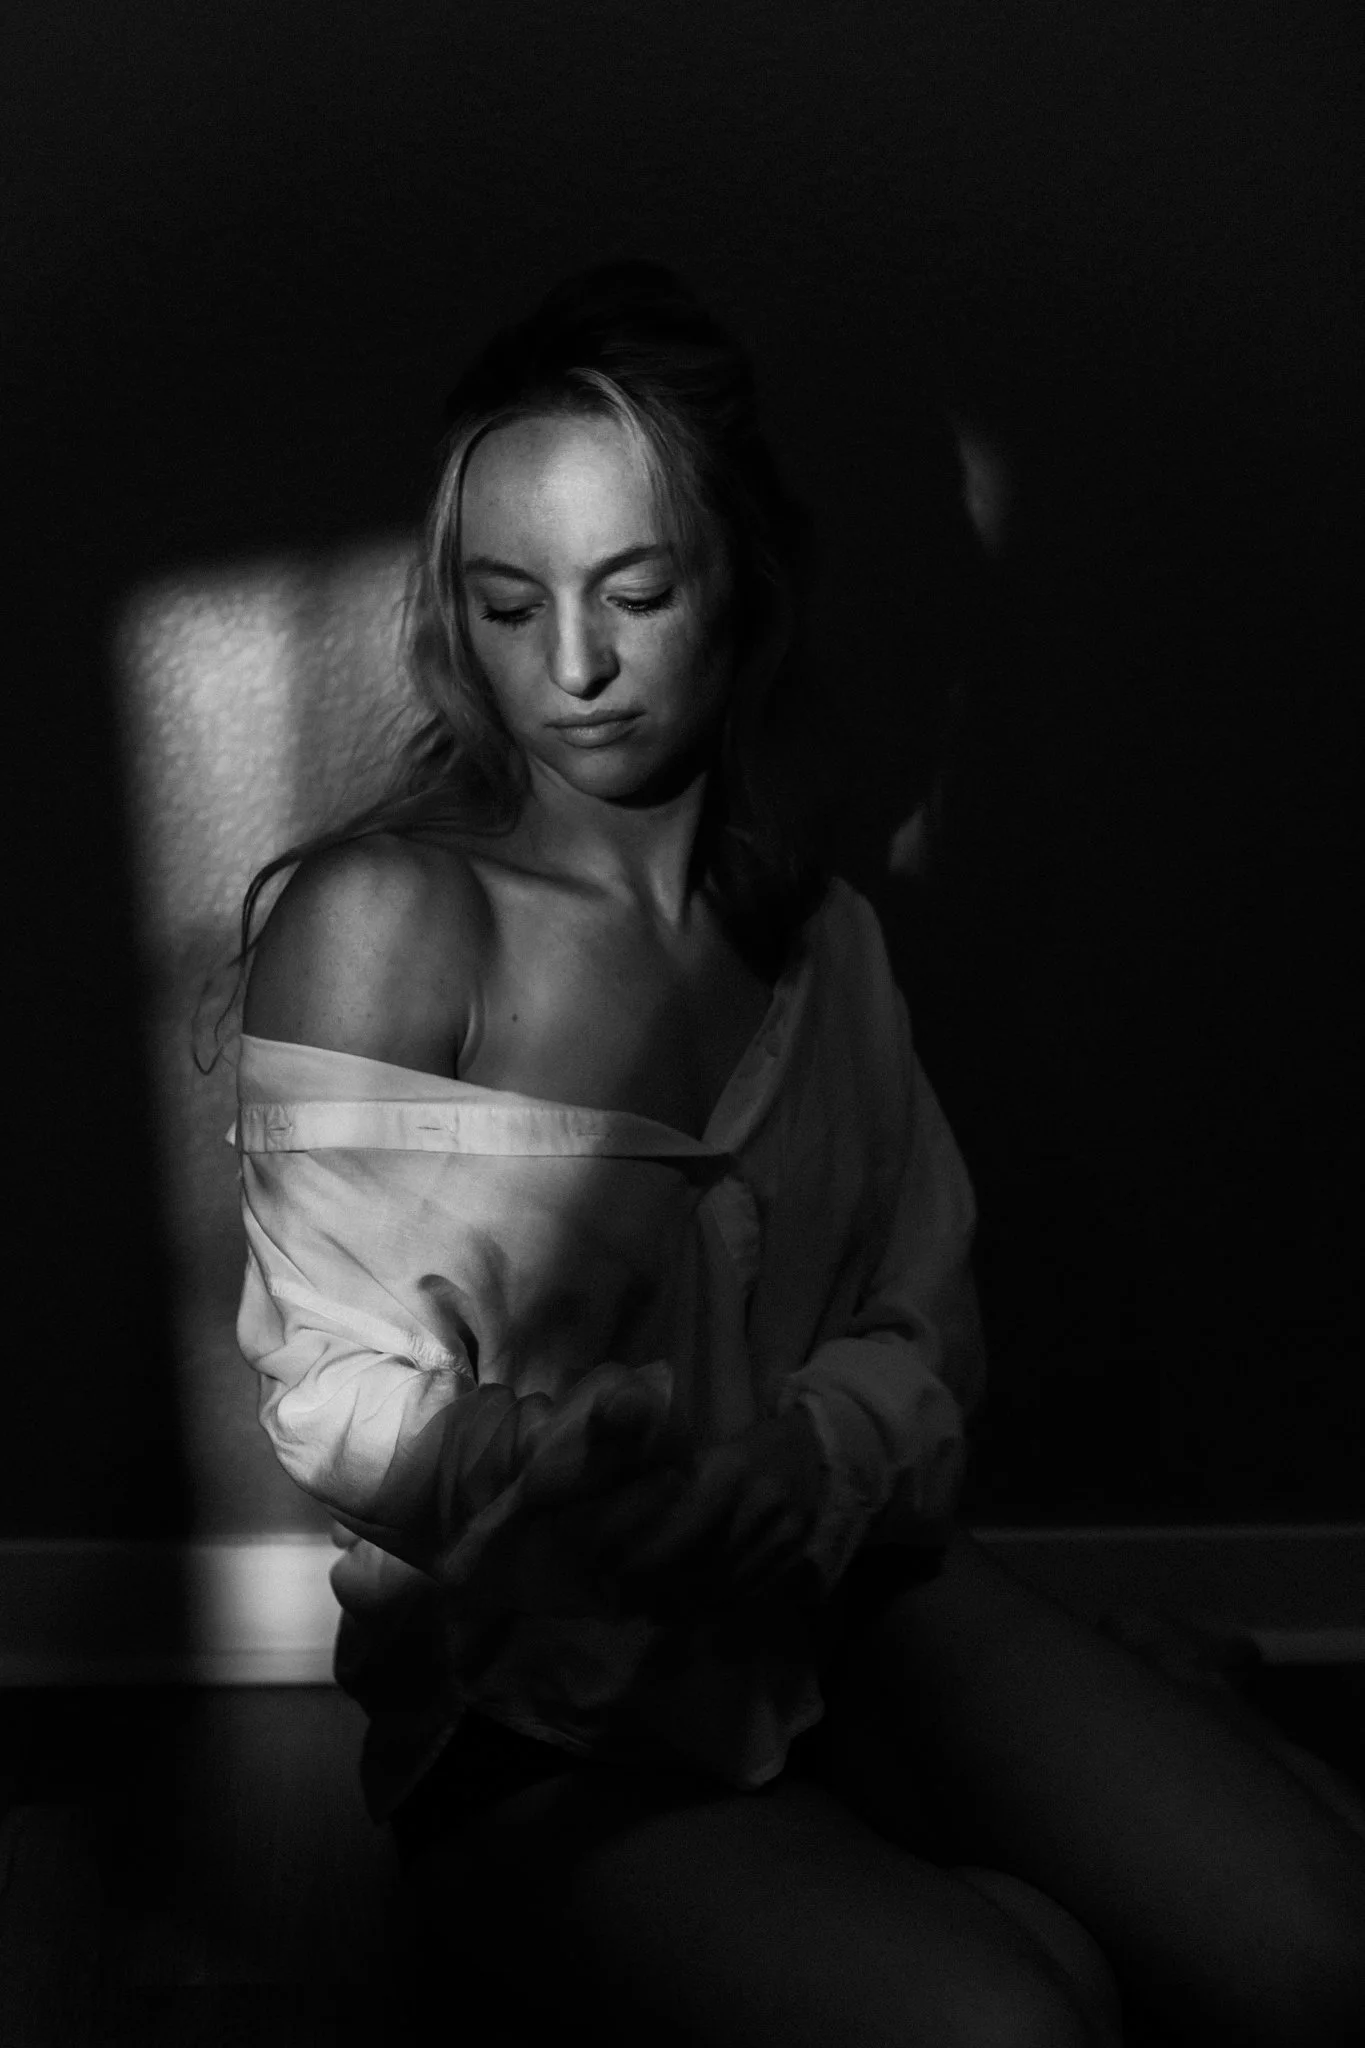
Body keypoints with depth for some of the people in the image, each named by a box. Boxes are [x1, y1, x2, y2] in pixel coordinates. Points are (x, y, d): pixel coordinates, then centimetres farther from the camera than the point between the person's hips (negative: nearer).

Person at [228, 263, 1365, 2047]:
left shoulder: (819, 936, 7)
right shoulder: (381, 919, -13)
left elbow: (920, 1334, 3)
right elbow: (331, 1390, -10)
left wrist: (783, 1485, -19)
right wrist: (552, 1475, -31)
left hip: (839, 1599, 5)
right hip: (537, 1706, -5)